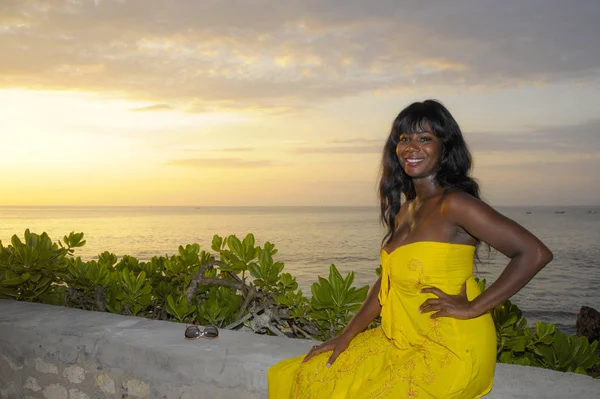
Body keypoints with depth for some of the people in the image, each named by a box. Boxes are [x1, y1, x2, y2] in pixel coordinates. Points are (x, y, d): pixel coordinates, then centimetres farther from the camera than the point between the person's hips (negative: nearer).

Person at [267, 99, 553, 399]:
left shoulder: (454, 204, -17)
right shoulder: (406, 208, 8)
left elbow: (535, 253, -23)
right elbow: (388, 280, 11)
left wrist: (472, 308, -19)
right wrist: (346, 337, 7)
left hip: (451, 351, -8)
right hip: (405, 341, 8)